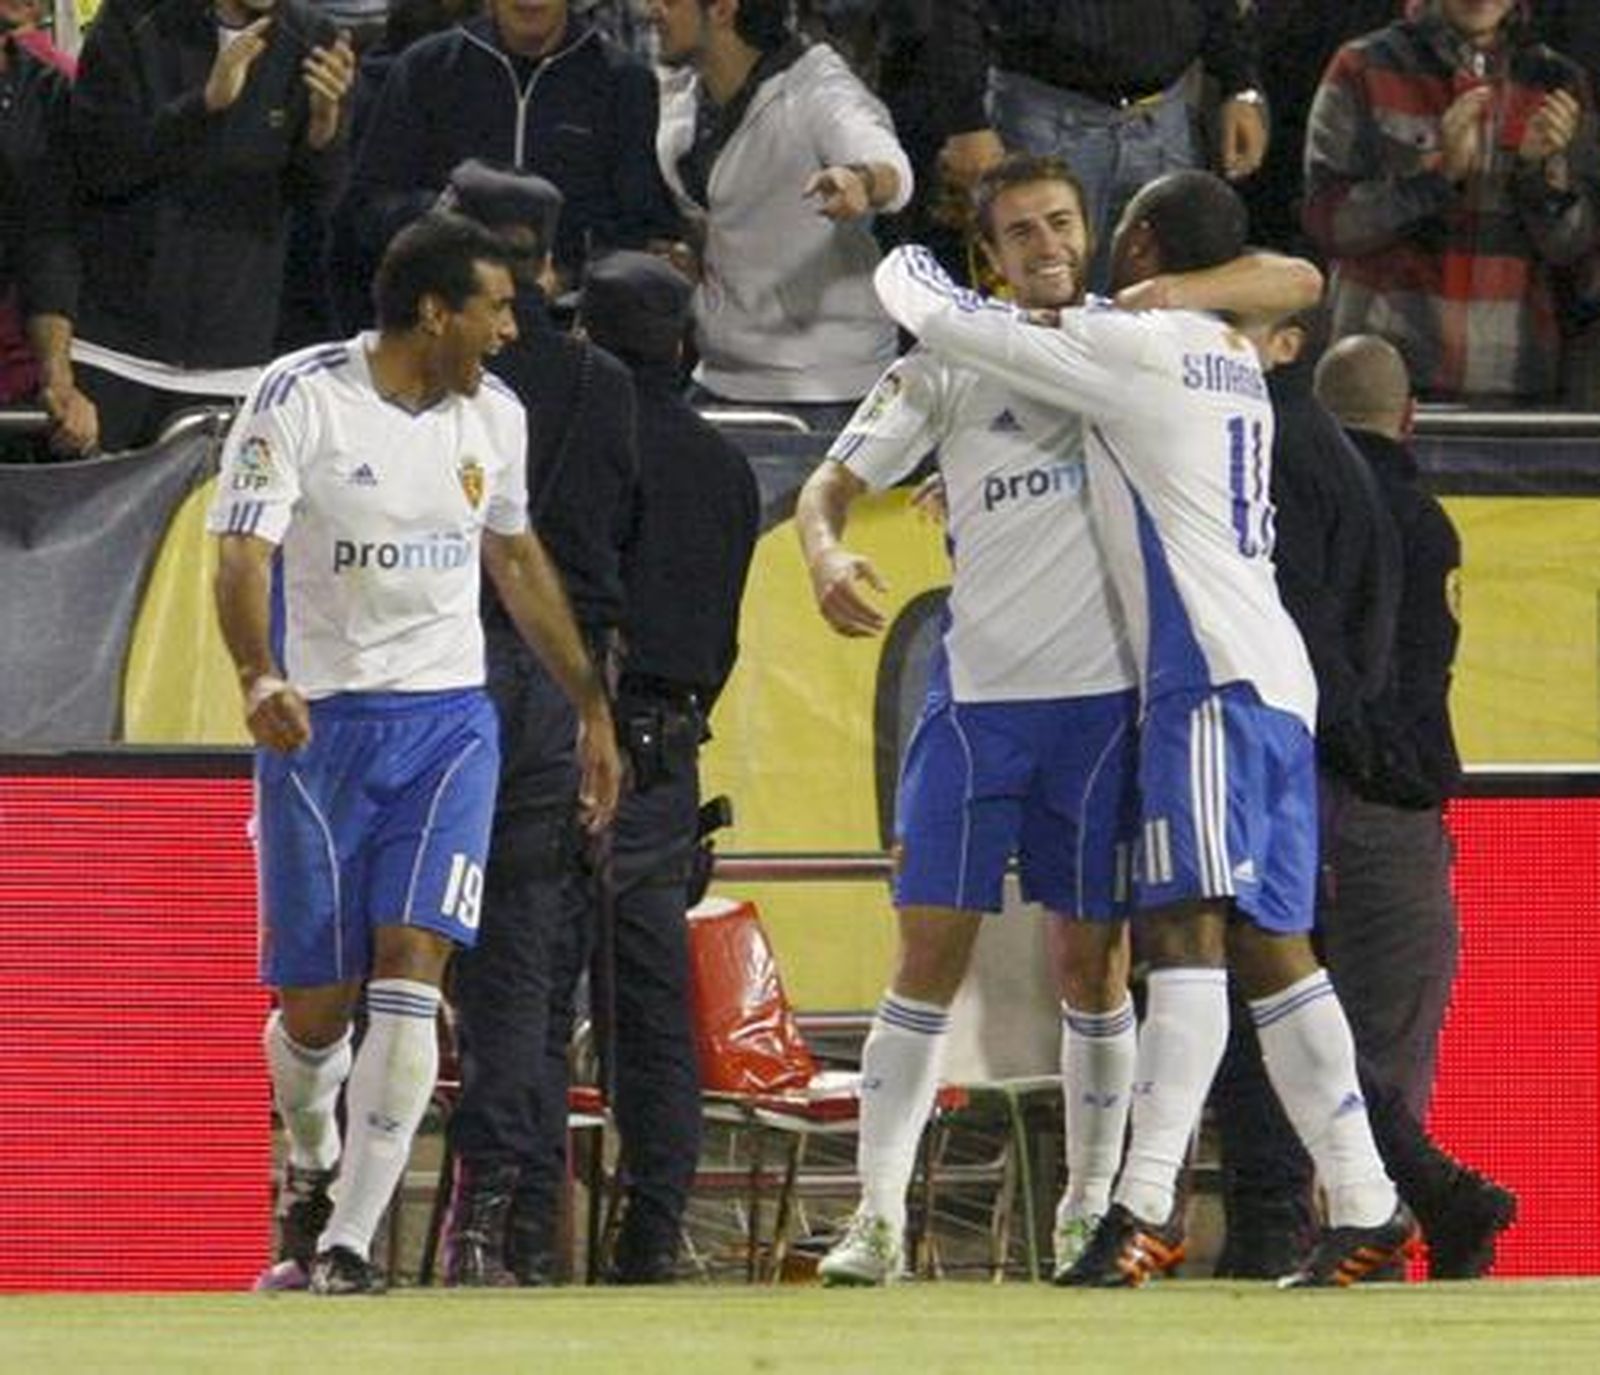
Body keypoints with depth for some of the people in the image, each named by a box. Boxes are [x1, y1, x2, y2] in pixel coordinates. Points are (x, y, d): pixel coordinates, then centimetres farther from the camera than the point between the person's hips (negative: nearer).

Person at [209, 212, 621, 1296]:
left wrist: (592, 705, 26)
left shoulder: (492, 415, 7)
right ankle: (312, 1164, 34)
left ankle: (347, 1242, -15)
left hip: (449, 721, 3)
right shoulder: (299, 401, -10)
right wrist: (261, 679, -37)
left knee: (409, 969, -15)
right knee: (314, 1005, 1)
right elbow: (243, 554, -18)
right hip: (319, 721, -3)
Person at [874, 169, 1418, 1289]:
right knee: (1268, 942, 9)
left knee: (1188, 924, -17)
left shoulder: (1132, 345, -6)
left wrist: (905, 262, 20)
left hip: (1216, 672, -9)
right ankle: (1363, 1206, 7)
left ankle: (1147, 1205, -26)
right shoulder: (1233, 358, 21)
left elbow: (936, 315, -3)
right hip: (1272, 679, 9)